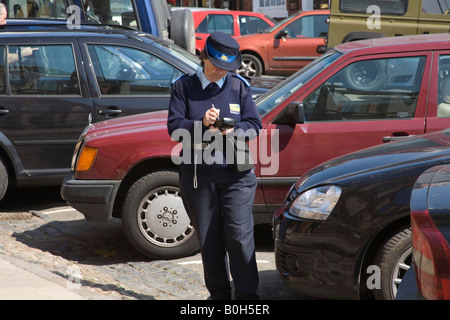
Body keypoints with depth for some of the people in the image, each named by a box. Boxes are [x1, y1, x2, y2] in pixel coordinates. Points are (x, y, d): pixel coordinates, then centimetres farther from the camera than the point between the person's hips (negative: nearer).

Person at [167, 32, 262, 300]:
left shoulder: (239, 87, 8)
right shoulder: (184, 87, 5)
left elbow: (255, 124, 3)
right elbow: (174, 126, -3)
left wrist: (234, 130, -17)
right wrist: (201, 124, -21)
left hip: (236, 174, -1)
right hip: (198, 174, 1)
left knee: (239, 236, -9)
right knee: (209, 239, 8)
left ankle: (247, 293, 1)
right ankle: (219, 293, 21)